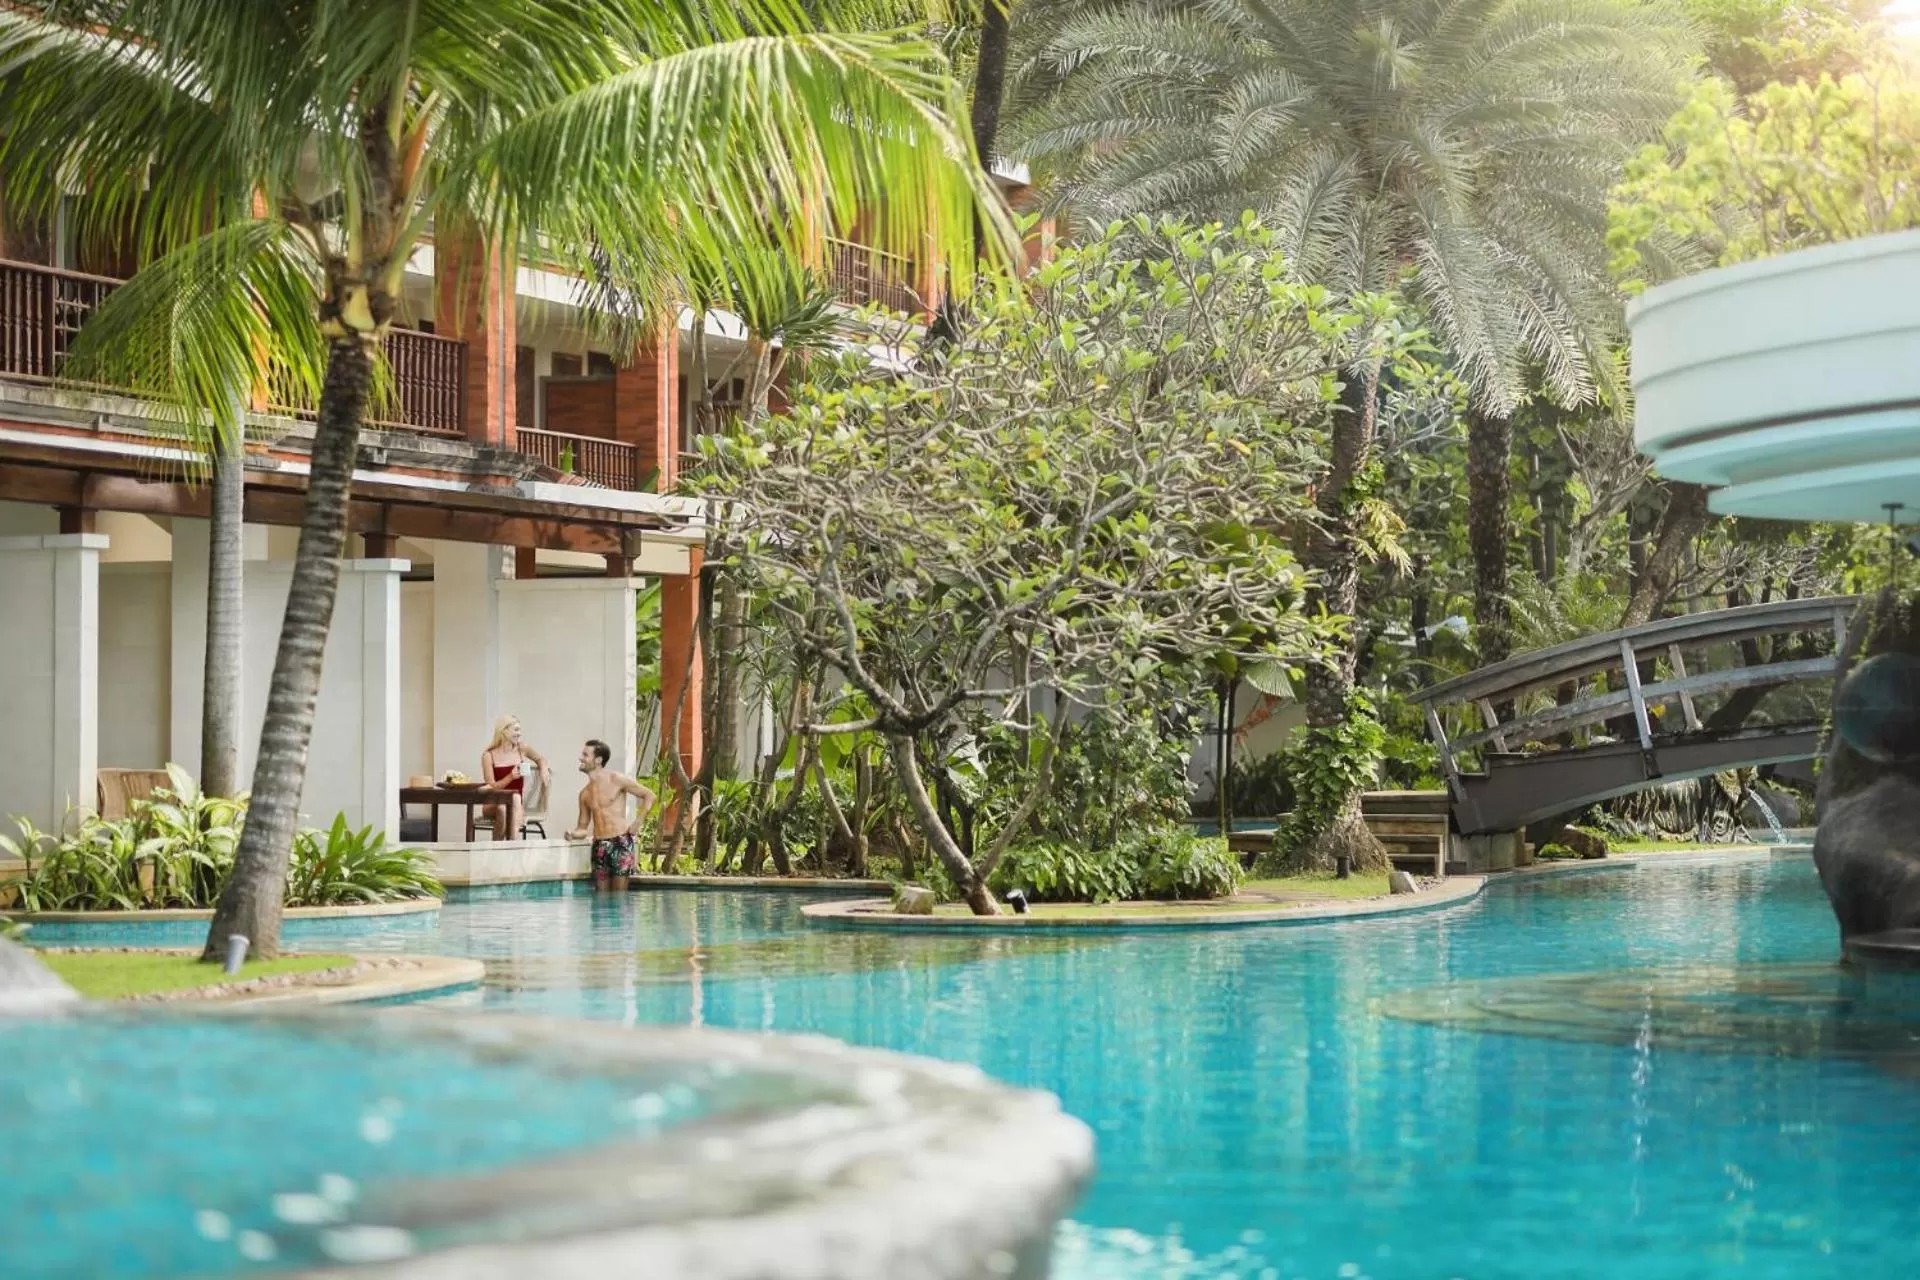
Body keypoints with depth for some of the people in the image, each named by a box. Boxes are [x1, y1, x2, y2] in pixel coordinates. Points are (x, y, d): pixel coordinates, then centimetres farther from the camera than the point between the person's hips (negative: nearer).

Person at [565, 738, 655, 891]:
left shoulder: (617, 780, -2)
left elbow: (649, 796, 2)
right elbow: (583, 828, 16)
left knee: (619, 896, -7)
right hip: (599, 846, 5)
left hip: (621, 842, -5)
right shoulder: (585, 794, 13)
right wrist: (573, 834, -8)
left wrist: (637, 823, -5)